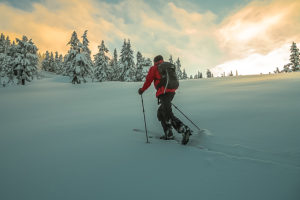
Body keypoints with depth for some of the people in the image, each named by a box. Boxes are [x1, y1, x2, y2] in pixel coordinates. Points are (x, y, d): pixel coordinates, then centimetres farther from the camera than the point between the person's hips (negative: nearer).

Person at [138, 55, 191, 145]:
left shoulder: (154, 68, 6)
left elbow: (148, 81, 5)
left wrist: (142, 90, 19)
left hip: (163, 93, -7)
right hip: (171, 92, 8)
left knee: (168, 114, -10)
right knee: (160, 113, 17)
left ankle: (184, 129, -23)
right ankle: (168, 134, 14)